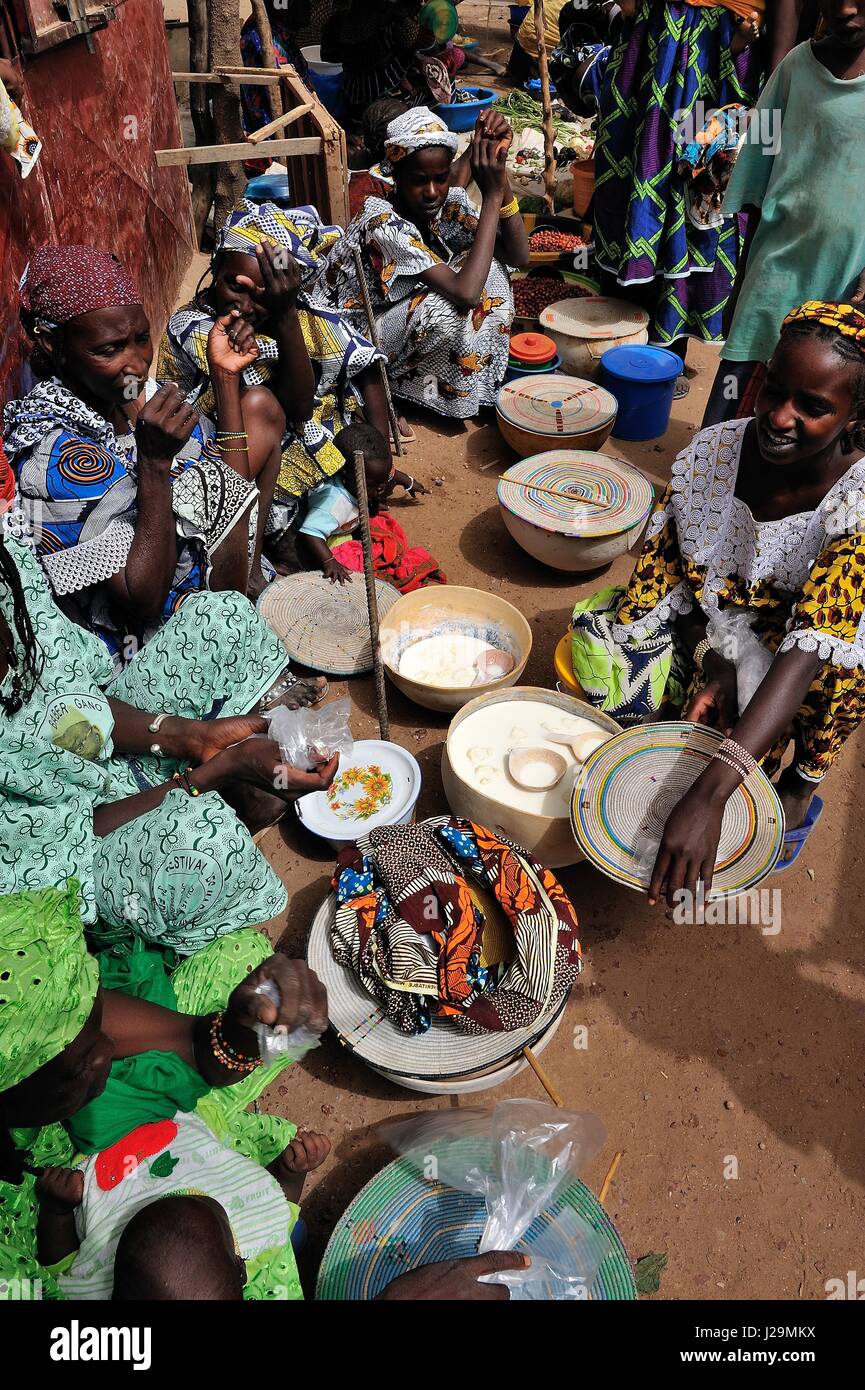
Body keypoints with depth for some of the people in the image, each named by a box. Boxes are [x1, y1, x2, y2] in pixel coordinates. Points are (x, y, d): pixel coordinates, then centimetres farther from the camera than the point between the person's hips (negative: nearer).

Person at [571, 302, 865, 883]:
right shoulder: (714, 450, -17)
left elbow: (807, 655, -39)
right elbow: (667, 573, -8)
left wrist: (707, 798, -49)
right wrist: (713, 664, -27)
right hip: (702, 632, 3)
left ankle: (801, 786, 3)